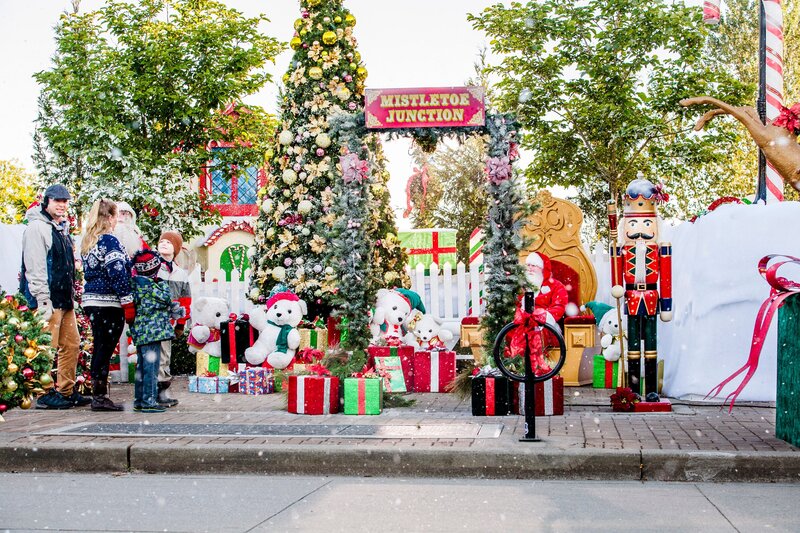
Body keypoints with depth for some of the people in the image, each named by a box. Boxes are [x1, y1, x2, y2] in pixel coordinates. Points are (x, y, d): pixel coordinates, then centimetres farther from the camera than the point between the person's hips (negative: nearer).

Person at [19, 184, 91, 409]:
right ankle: (46, 395, 3)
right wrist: (43, 302, -20)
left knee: (72, 344, 11)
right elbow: (34, 268, -16)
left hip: (64, 299, 9)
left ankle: (66, 391, 19)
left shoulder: (62, 228, 18)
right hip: (48, 300, -9)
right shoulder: (37, 228, -9)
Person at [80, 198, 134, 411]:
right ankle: (100, 396, 0)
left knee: (100, 349, 12)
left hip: (91, 301, 8)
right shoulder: (109, 241, -12)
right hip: (108, 303, -8)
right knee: (104, 350, -4)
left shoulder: (88, 242, 15)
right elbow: (118, 273, -16)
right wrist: (128, 304, -14)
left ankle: (98, 396, 17)